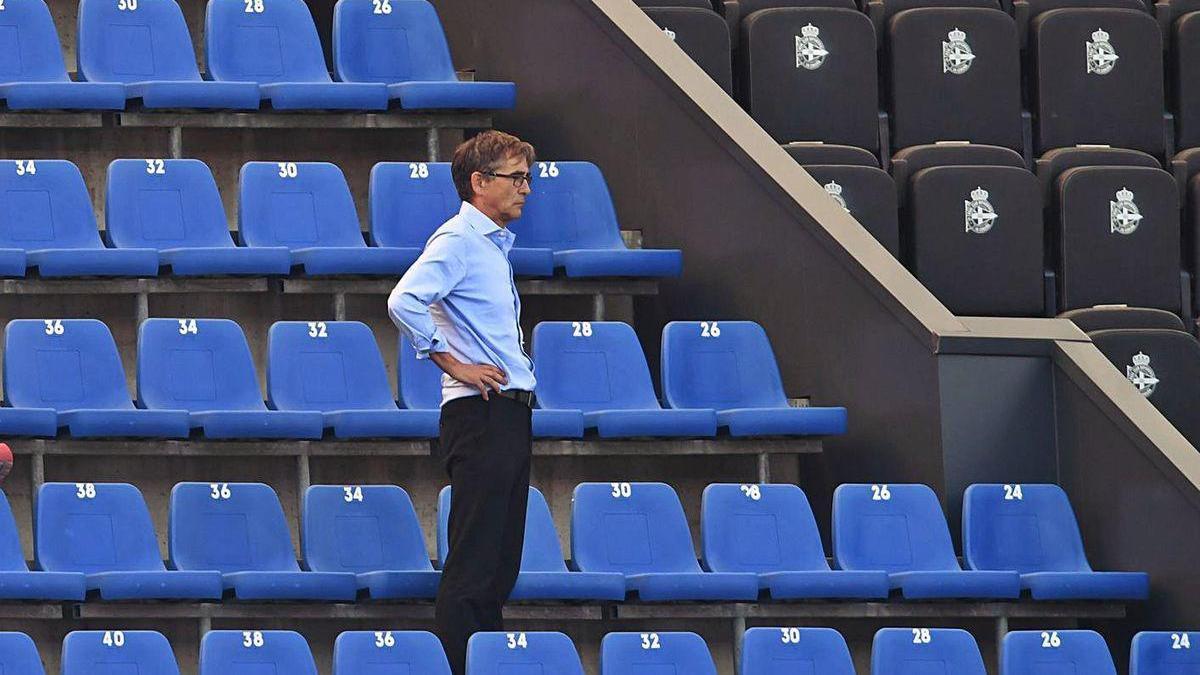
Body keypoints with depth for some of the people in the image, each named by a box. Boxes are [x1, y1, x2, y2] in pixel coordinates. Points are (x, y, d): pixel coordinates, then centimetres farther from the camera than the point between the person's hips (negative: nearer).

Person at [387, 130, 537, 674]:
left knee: (500, 564, 10)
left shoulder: (495, 243, 20)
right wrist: (453, 363, -18)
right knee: (472, 565, -11)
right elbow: (404, 303, -25)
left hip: (510, 413, 10)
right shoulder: (458, 240, -10)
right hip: (479, 415, -10)